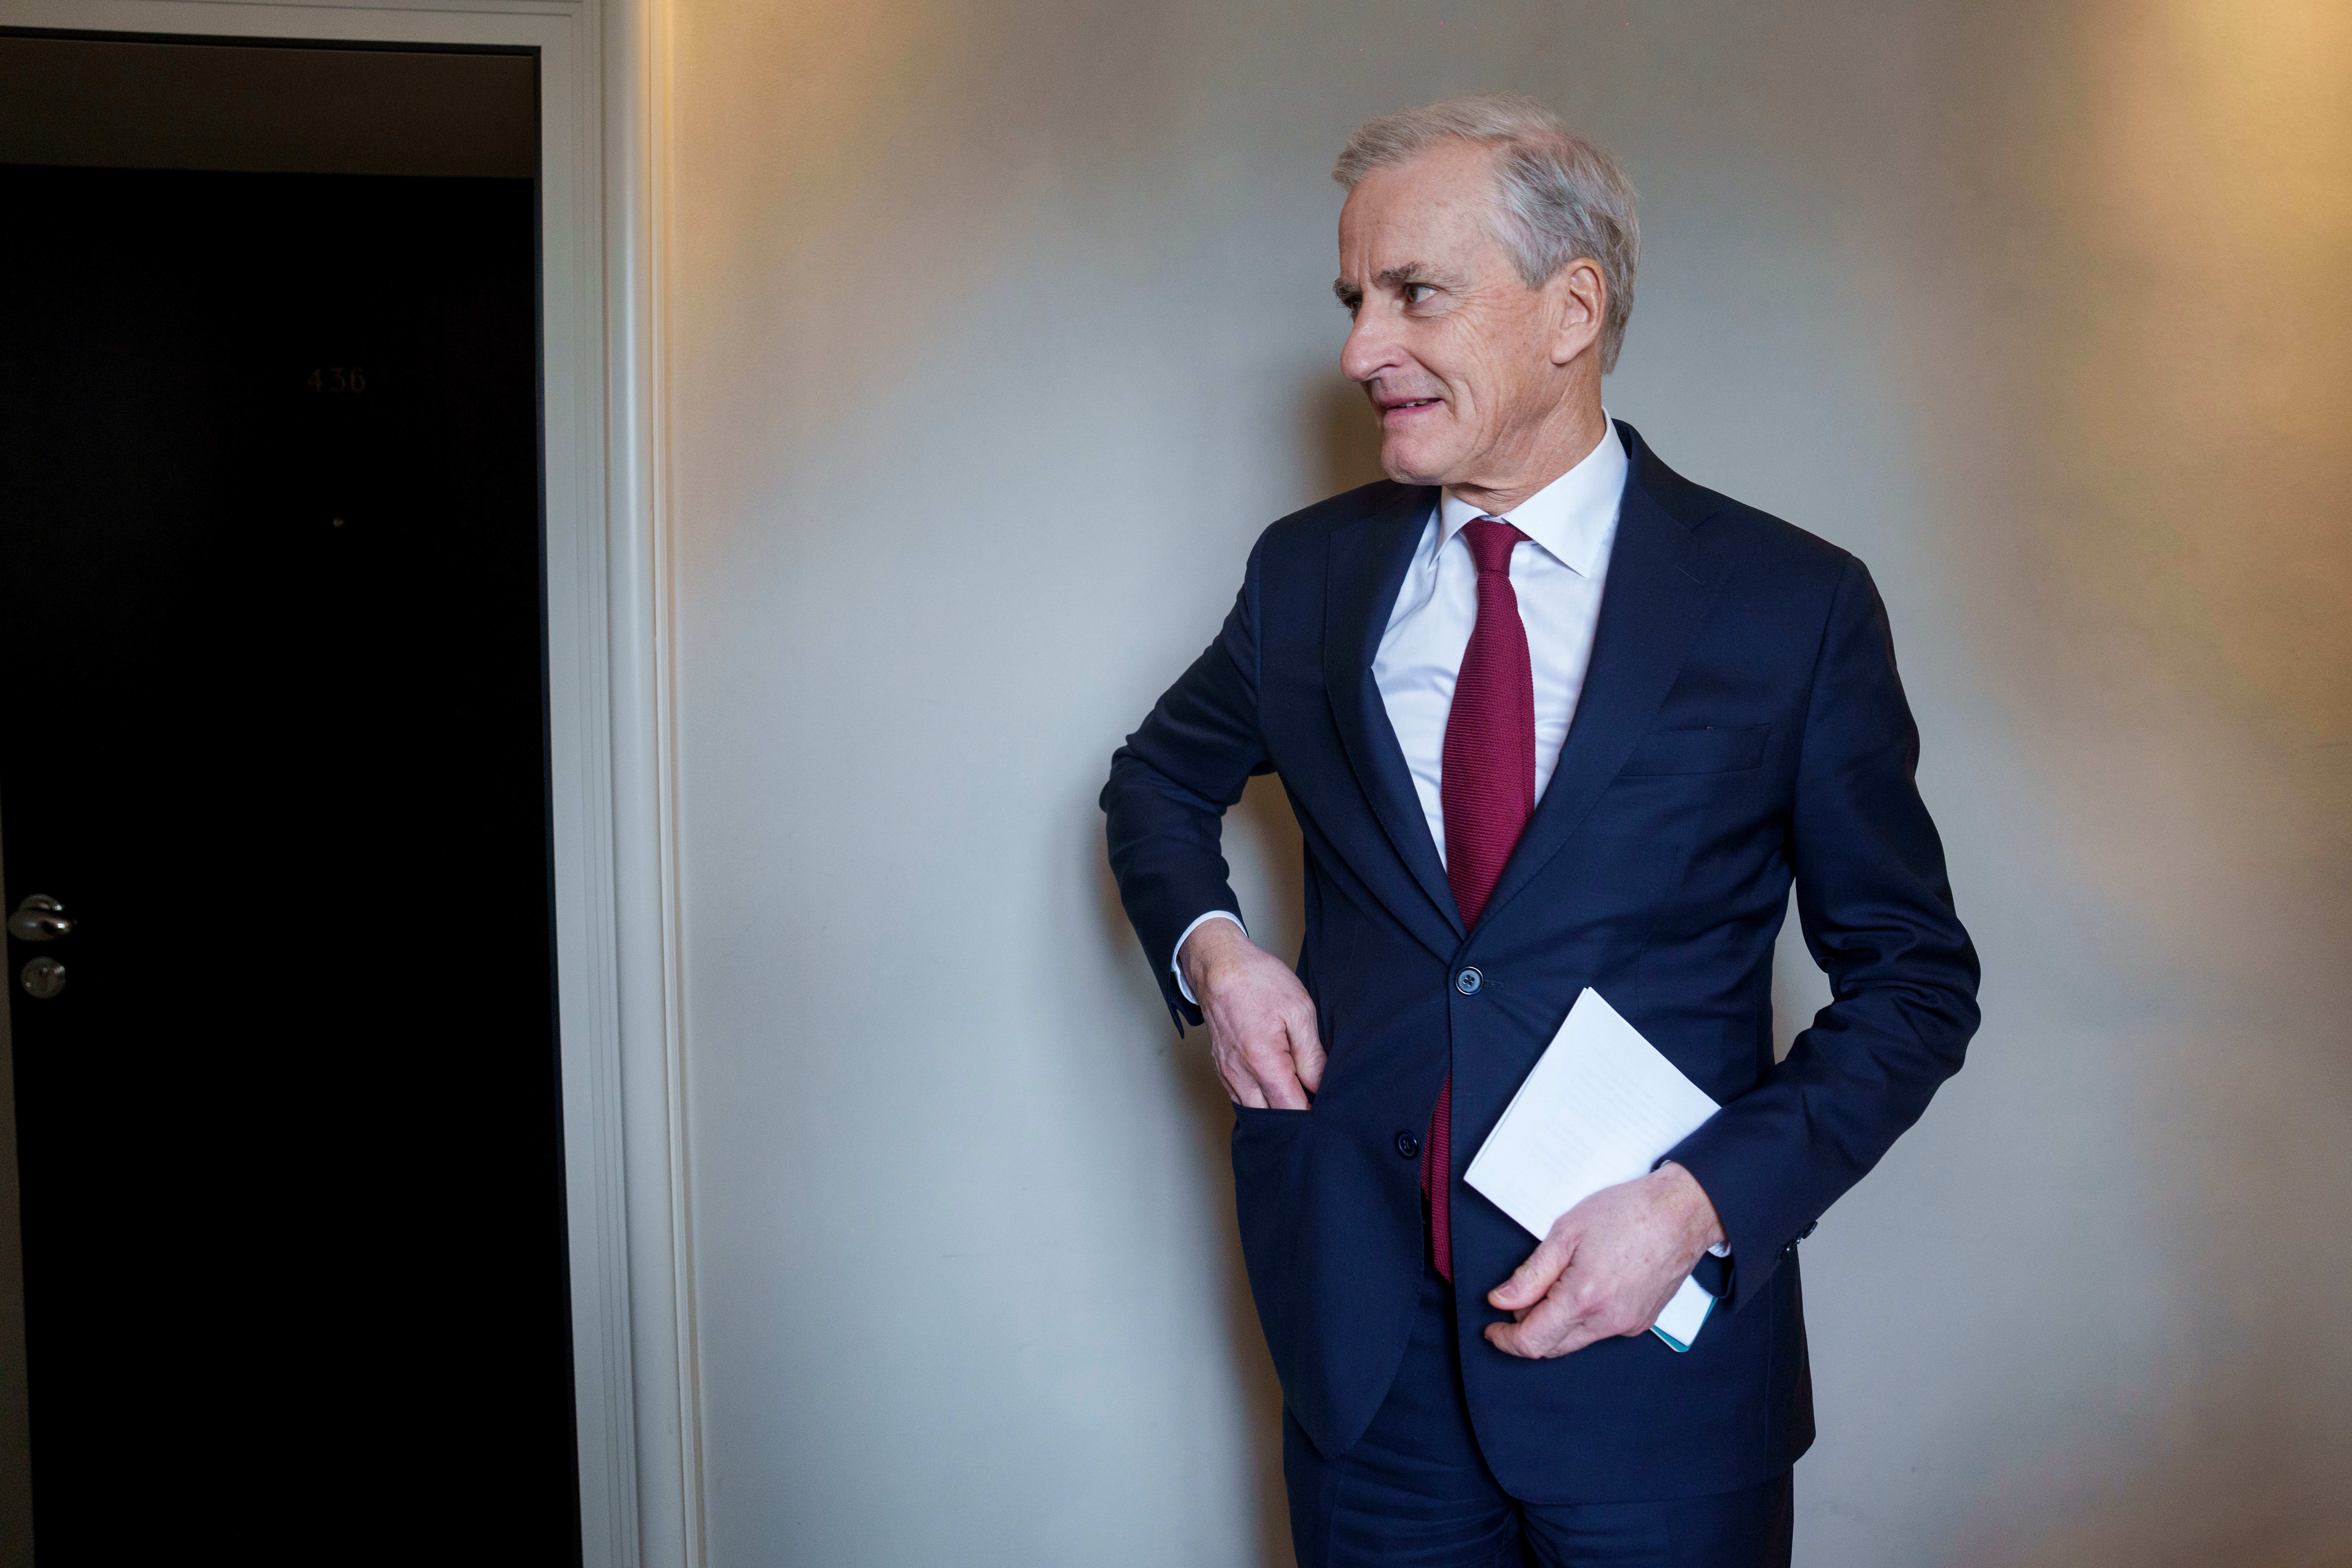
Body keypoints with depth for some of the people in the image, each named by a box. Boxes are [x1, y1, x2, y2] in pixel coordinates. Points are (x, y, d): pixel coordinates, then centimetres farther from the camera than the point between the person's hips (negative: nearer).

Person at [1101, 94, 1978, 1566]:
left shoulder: (1797, 606, -7)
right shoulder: (1308, 573, 2)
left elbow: (1915, 979, -2)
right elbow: (1160, 780, 19)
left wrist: (1703, 1203, -14)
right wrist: (1209, 947, -1)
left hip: (1659, 1350, -2)